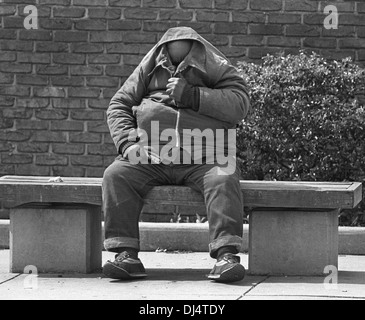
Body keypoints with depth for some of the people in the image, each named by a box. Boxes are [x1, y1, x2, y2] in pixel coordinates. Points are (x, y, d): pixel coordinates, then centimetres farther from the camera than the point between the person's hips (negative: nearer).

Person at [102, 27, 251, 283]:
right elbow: (118, 106, 15)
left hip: (202, 161, -2)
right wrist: (128, 143, -4)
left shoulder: (218, 69, 7)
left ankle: (226, 254, -37)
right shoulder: (149, 68, 15)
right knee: (116, 175, -23)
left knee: (224, 180, -32)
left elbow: (240, 104, -9)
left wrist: (192, 95, -15)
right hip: (150, 159, 2)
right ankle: (126, 255, -27)